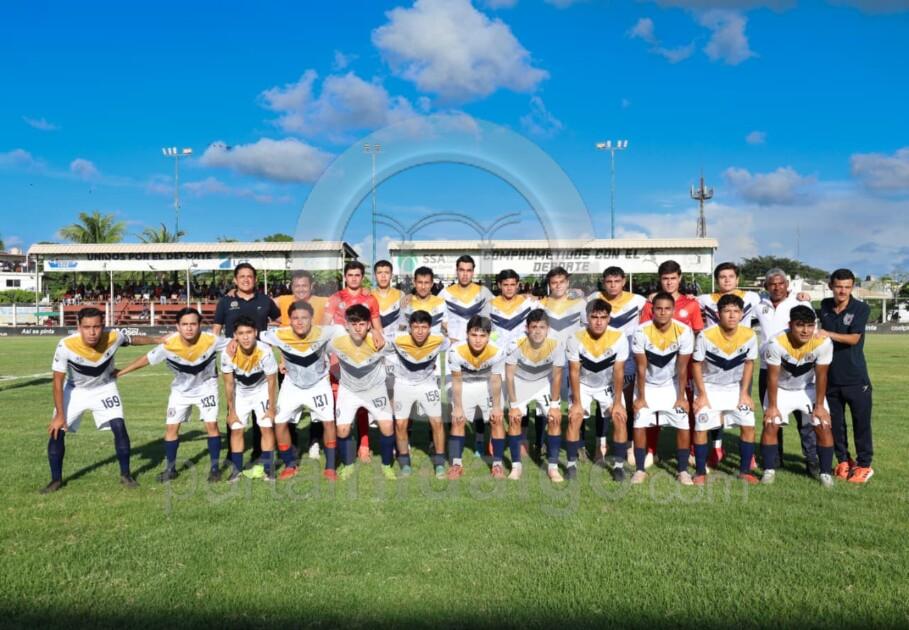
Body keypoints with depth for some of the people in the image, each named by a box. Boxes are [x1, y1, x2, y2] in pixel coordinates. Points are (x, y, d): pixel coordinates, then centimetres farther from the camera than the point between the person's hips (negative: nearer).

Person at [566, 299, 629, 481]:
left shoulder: (619, 338, -26)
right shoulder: (576, 338, -27)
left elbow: (618, 373, -17)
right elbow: (574, 372, -18)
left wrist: (617, 402, -16)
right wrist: (576, 403, -16)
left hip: (609, 386, 1)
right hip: (583, 385, 0)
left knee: (620, 418, -13)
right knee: (574, 419, -14)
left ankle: (619, 464, 1)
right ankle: (571, 464, -1)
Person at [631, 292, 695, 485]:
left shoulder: (684, 332, -21)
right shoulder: (641, 332, -24)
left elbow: (682, 368, -13)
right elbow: (641, 368, -16)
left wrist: (681, 397, -9)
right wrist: (640, 397, -12)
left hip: (671, 384, 1)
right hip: (647, 385, -1)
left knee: (684, 426, -6)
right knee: (639, 425, -8)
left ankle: (683, 470, 11)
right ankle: (640, 470, 7)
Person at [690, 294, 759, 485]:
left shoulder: (749, 335, -17)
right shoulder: (706, 336, -25)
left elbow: (749, 364, -2)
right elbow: (696, 365, -14)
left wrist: (744, 393, -3)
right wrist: (702, 395, -13)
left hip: (736, 388, 3)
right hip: (709, 387, -2)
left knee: (748, 426, -4)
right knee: (701, 428, -7)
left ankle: (745, 471, 12)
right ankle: (700, 472, 8)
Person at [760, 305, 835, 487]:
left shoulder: (823, 343, -28)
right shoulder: (776, 343, -32)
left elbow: (821, 376, -16)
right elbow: (773, 377, -21)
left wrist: (819, 405, -11)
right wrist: (772, 406, -16)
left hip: (809, 388, 1)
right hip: (781, 389, -1)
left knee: (824, 426, -7)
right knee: (770, 425, -11)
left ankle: (826, 473, 9)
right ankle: (769, 470, 3)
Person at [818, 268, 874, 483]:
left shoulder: (861, 309, -8)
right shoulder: (825, 306, 4)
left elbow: (854, 338, -17)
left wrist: (828, 334, -32)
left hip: (856, 378, -3)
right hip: (831, 378, 4)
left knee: (861, 423, 3)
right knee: (835, 422, 9)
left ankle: (864, 465, 16)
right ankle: (843, 461, 24)